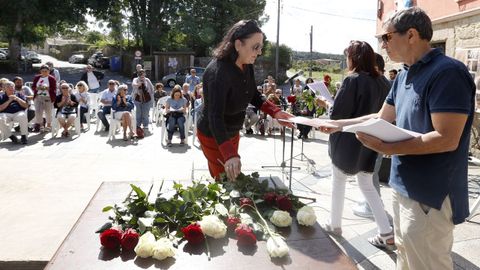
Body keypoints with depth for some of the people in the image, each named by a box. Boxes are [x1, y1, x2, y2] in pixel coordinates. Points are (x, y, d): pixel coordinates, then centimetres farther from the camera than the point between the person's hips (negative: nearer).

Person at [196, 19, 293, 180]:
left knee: (233, 178, 23)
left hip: (232, 133, 8)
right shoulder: (218, 72, -33)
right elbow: (215, 117, -40)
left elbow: (254, 96, 5)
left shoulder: (247, 66, -8)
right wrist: (229, 155, -53)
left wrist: (275, 112, -13)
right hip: (214, 137, -8)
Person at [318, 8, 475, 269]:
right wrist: (339, 124, 12)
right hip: (403, 186, 9)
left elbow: (446, 139, -25)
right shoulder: (404, 75, 8)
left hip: (430, 196, -9)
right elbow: (383, 118, 16)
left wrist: (387, 148, -24)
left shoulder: (447, 73, -20)